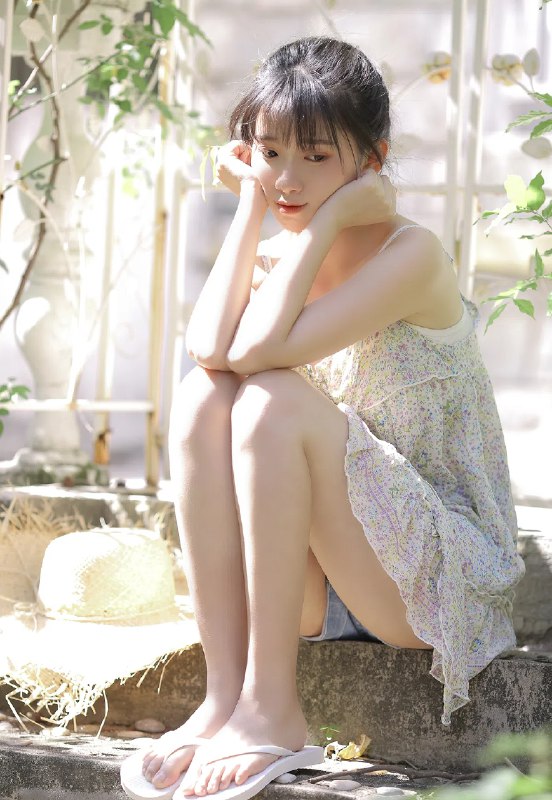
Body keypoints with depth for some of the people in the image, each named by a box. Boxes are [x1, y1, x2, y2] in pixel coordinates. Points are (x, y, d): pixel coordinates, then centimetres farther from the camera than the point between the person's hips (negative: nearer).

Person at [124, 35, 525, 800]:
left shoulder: (411, 255, -14)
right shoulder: (273, 256, 6)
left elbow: (259, 347, -28)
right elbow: (210, 346, -18)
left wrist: (330, 216, -20)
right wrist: (252, 207, -11)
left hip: (443, 576, -6)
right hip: (318, 582, 6)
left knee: (276, 400, -28)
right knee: (201, 393, -17)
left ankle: (271, 706, -24)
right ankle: (225, 693, -22)